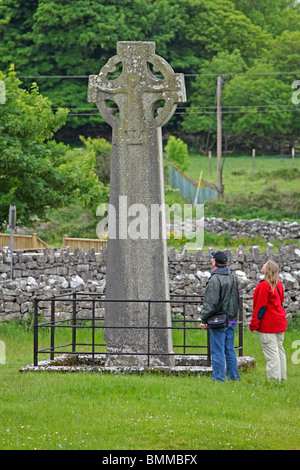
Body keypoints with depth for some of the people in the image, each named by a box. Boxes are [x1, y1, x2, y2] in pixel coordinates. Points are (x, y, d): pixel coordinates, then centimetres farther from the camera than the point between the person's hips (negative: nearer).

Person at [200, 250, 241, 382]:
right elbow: (236, 299, 19)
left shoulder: (215, 279, -16)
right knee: (230, 350, 14)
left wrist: (204, 319, -11)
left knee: (218, 351, -3)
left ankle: (219, 378, -1)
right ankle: (233, 376, 16)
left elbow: (210, 302, -18)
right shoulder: (232, 278, 11)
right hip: (232, 320, 8)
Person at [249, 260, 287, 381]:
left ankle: (274, 380, -7)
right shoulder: (278, 284, 9)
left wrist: (253, 324, -10)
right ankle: (282, 378, 18)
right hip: (280, 323, 9)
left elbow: (261, 307, -17)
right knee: (279, 350, 13)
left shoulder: (264, 286, -18)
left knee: (271, 353, -7)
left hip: (268, 325, -9)